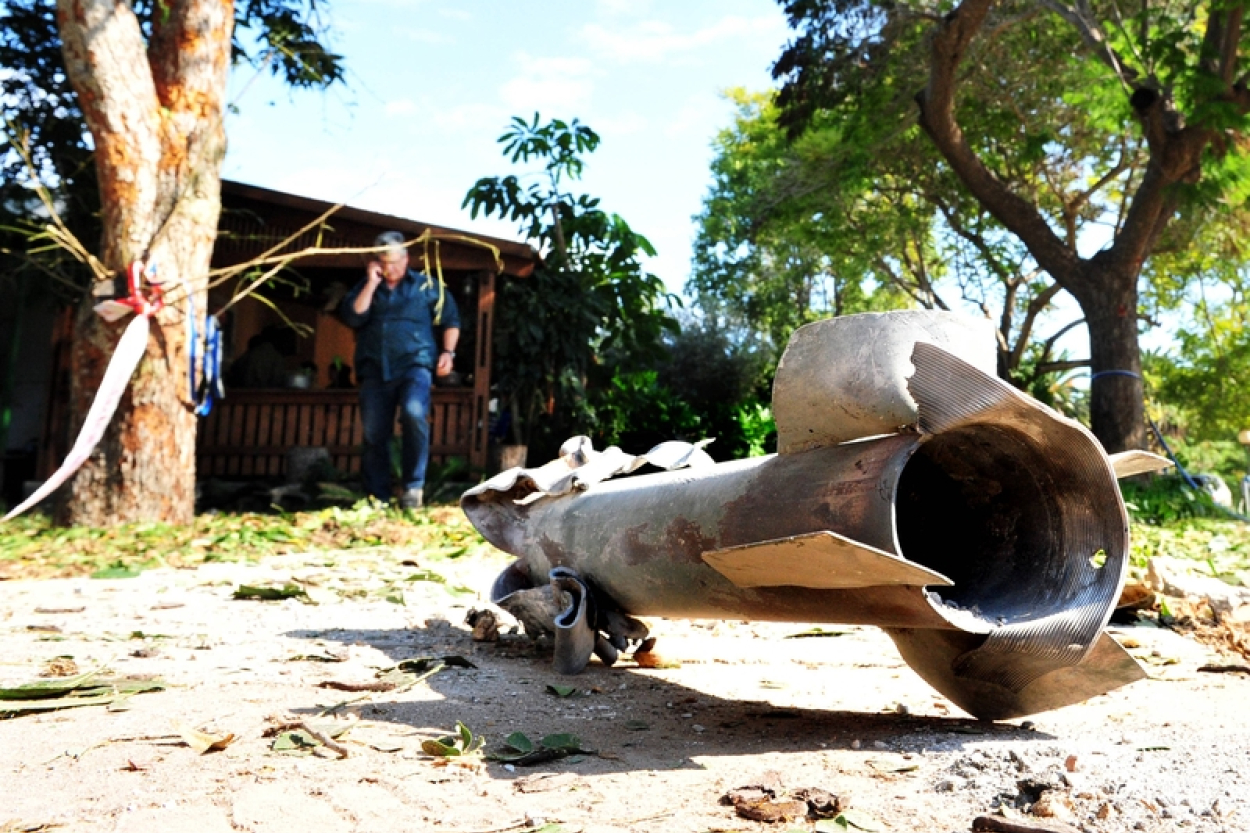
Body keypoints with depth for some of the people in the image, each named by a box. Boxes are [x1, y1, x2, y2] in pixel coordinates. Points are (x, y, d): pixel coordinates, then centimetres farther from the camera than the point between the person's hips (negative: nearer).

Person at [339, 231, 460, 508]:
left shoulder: (426, 285, 11)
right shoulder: (364, 288, 17)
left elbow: (451, 319, 15)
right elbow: (352, 318, 0)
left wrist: (447, 352, 2)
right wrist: (371, 284, -3)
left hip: (414, 364, -3)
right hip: (374, 370, 3)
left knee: (413, 413, -30)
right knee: (374, 435, 2)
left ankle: (414, 486, -20)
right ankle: (377, 498, 10)